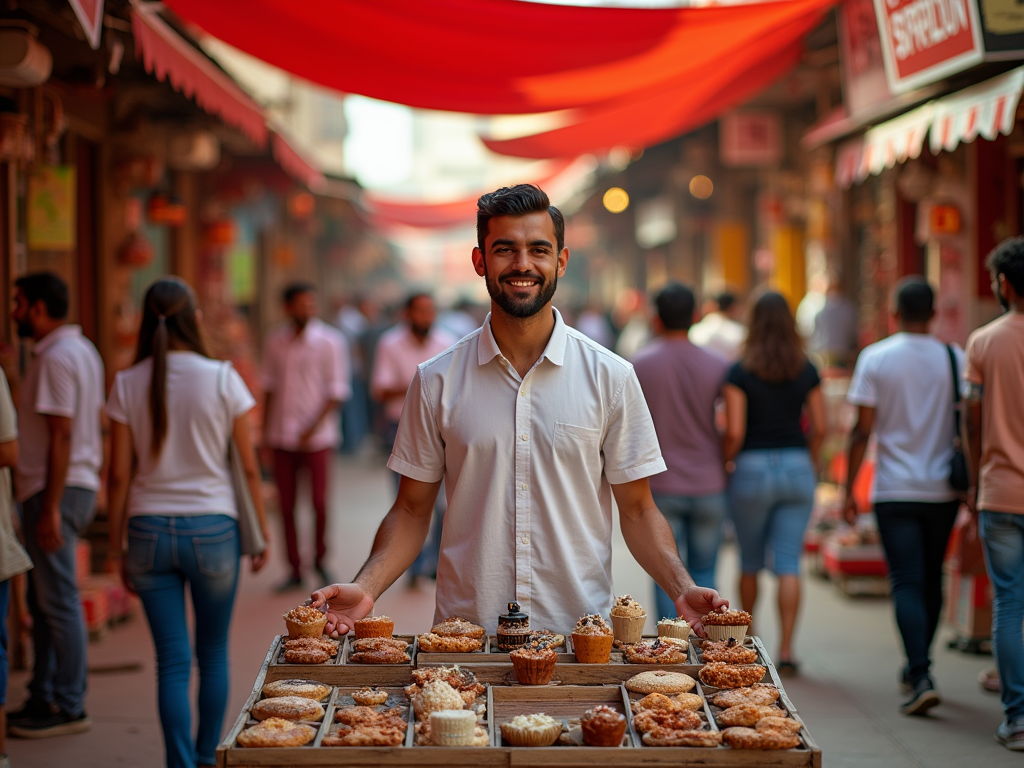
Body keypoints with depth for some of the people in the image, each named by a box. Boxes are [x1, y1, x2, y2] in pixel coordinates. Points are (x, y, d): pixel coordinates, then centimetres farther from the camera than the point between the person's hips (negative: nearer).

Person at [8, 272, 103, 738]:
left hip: (56, 490, -10)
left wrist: (51, 507, -22)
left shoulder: (57, 357, -15)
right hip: (79, 484, 10)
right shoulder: (81, 349, 16)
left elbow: (61, 435, -21)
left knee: (58, 602, -5)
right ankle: (43, 700, 21)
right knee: (44, 600, 15)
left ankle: (69, 708, 0)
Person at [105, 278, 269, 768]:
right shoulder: (221, 379, -6)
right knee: (213, 654, 15)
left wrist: (116, 546, 9)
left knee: (172, 661, 4)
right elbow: (249, 467, -2)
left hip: (150, 529, 1)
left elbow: (119, 475, 0)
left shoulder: (128, 385, -2)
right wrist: (260, 532, 9)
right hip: (212, 526, -1)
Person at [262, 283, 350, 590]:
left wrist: (314, 427, -14)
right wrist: (265, 431, 13)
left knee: (319, 502, -5)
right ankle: (295, 570, 14)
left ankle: (320, 558, 19)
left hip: (316, 437, -3)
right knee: (286, 506, 4)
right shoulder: (275, 340, 7)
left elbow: (337, 390, -5)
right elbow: (270, 386, 15)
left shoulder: (330, 341, -4)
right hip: (281, 436, 3)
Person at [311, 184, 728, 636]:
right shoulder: (437, 382, 3)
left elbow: (637, 510, 6)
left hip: (580, 632, 0)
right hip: (464, 633, 0)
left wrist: (682, 589, -11)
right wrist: (366, 587, -9)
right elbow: (412, 510, 8)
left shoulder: (610, 378, 2)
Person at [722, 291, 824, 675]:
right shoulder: (807, 371, 1)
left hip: (753, 468, -2)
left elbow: (734, 432, -12)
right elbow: (819, 428, 3)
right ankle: (786, 650, -5)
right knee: (789, 563, 1)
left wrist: (722, 462, 4)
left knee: (750, 562, 15)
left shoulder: (740, 372, -8)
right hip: (797, 468, 2)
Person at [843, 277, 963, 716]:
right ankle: (916, 669, 29)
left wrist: (849, 490, 2)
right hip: (942, 490, 3)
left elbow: (862, 431, -6)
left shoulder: (875, 358, -4)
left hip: (895, 490, -2)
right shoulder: (954, 359, 0)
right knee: (932, 580, 17)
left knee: (907, 583, -4)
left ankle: (921, 678, -17)